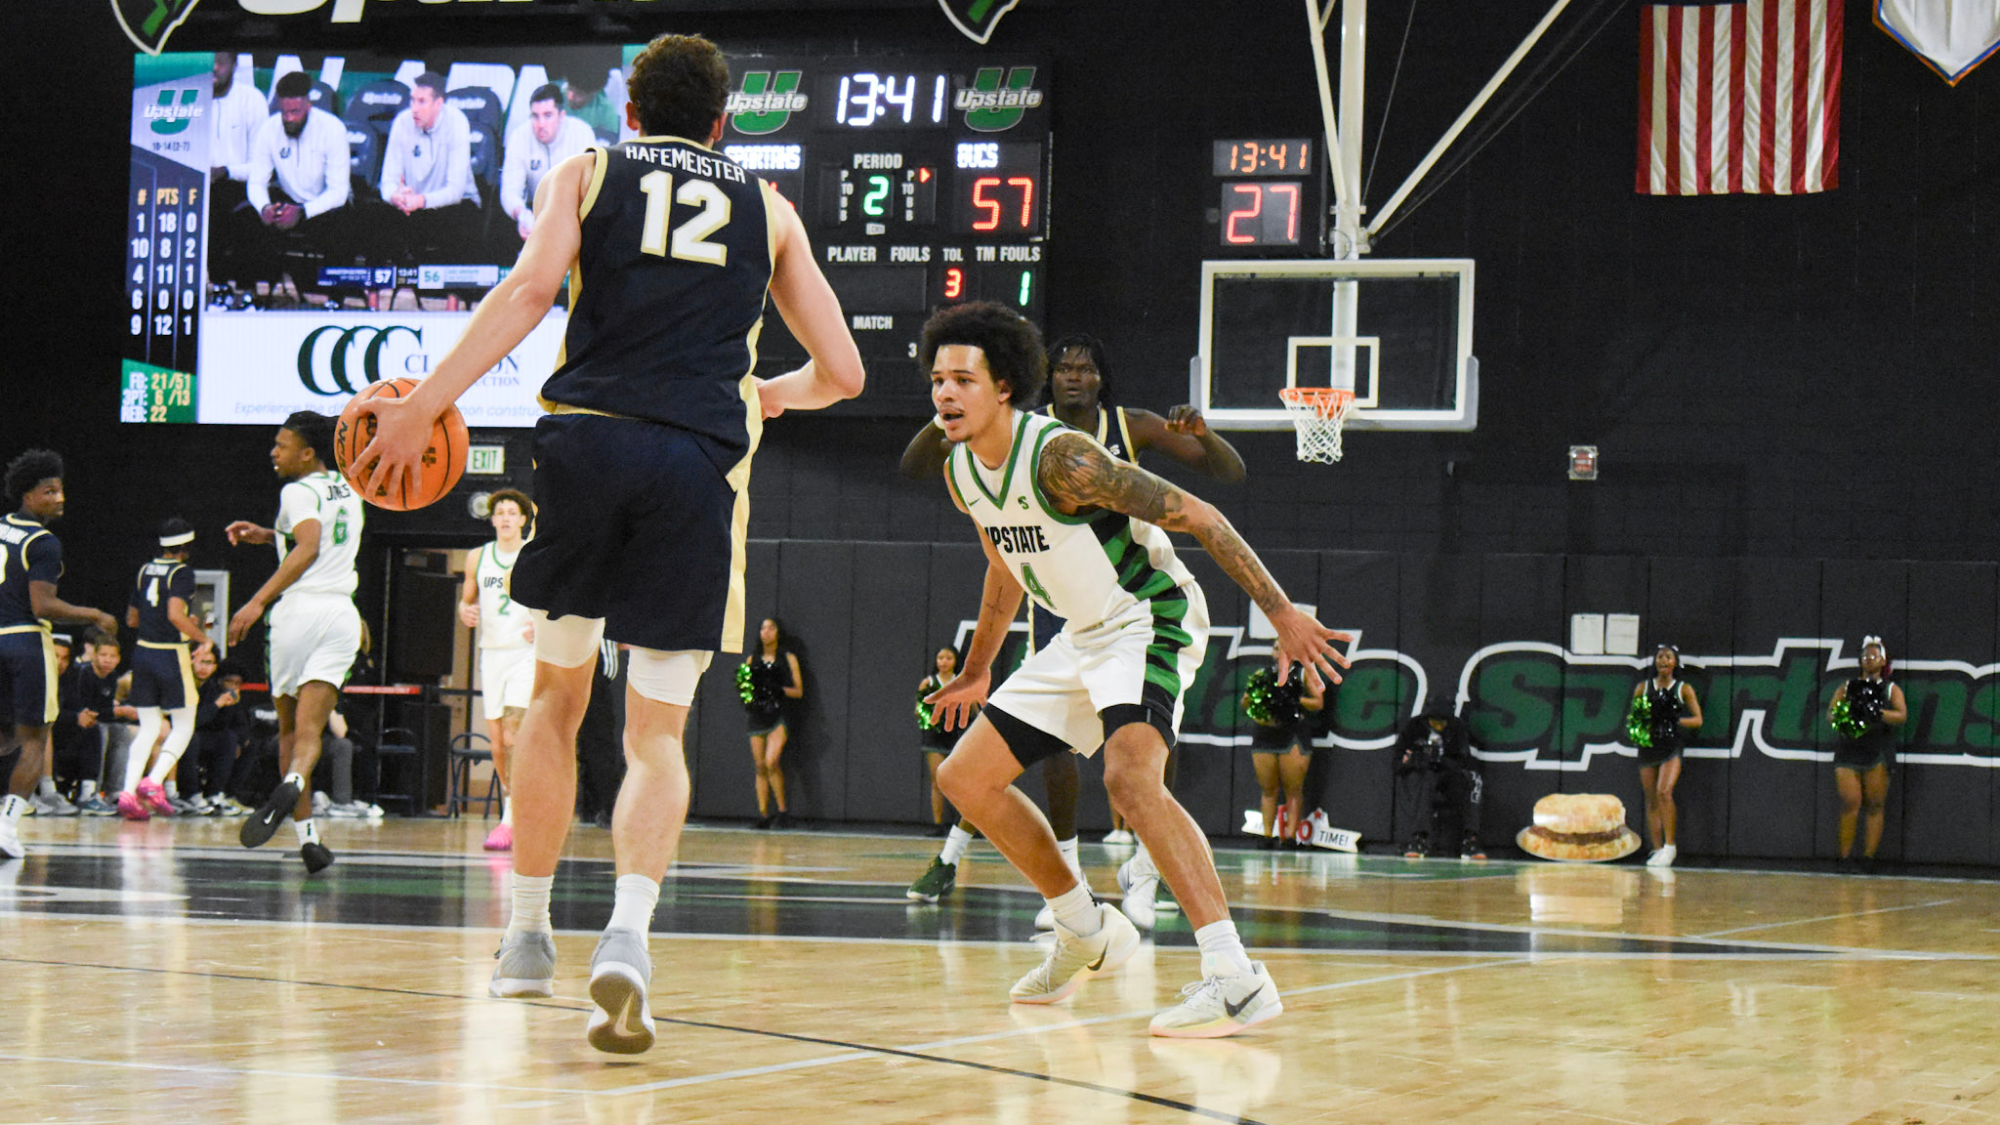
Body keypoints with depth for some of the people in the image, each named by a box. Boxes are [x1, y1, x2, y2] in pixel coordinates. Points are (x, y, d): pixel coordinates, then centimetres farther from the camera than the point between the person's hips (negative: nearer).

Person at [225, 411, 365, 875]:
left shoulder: (299, 492, -5)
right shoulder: (348, 491, 19)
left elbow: (308, 548, -20)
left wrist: (258, 601, -24)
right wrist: (268, 535, 30)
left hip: (301, 607, -5)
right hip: (341, 612, 5)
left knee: (289, 727, 10)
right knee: (310, 727, -4)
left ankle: (307, 834, 6)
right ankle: (293, 783, -37)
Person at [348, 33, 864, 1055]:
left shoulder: (584, 174, 15)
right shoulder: (766, 209, 19)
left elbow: (531, 288, -5)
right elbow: (841, 372, 17)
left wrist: (423, 404, -9)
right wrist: (771, 395, 39)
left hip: (588, 436, 0)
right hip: (704, 465, 0)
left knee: (556, 694, 19)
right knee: (657, 734, 3)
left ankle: (528, 938, 23)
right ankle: (629, 931, -21)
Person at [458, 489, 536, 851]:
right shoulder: (478, 558, 10)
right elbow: (467, 600, 20)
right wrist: (465, 612, -4)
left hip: (527, 654, -4)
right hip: (491, 654, 4)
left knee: (512, 736, -17)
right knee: (497, 742, 4)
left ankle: (510, 821, -18)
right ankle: (516, 809, 18)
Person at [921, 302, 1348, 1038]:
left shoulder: (1060, 459, -26)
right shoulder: (961, 472, 0)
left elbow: (1197, 517, -24)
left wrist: (1283, 614, -27)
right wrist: (978, 671, 31)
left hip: (1151, 619, -9)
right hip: (1083, 638, 9)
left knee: (1130, 775, -34)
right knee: (965, 778, 11)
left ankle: (1236, 978, -39)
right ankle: (1087, 933, 26)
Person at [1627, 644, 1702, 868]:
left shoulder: (1683, 689, 6)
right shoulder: (1643, 687, 12)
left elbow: (1698, 720, 6)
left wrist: (1676, 720, -9)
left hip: (1672, 747, -3)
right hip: (1648, 745, 3)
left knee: (1664, 792, -22)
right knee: (1651, 800, 3)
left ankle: (1670, 845, -16)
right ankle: (1657, 849, 9)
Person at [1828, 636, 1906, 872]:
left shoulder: (1891, 689, 10)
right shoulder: (1847, 687, 16)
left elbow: (1902, 716, -4)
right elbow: (1830, 713, 8)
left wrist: (1878, 713, -21)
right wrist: (1844, 714, -14)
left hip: (1878, 754, -1)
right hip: (1848, 752, 1)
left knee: (1875, 807, -3)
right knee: (1850, 805, -8)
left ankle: (1868, 857, 0)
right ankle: (1846, 857, -3)